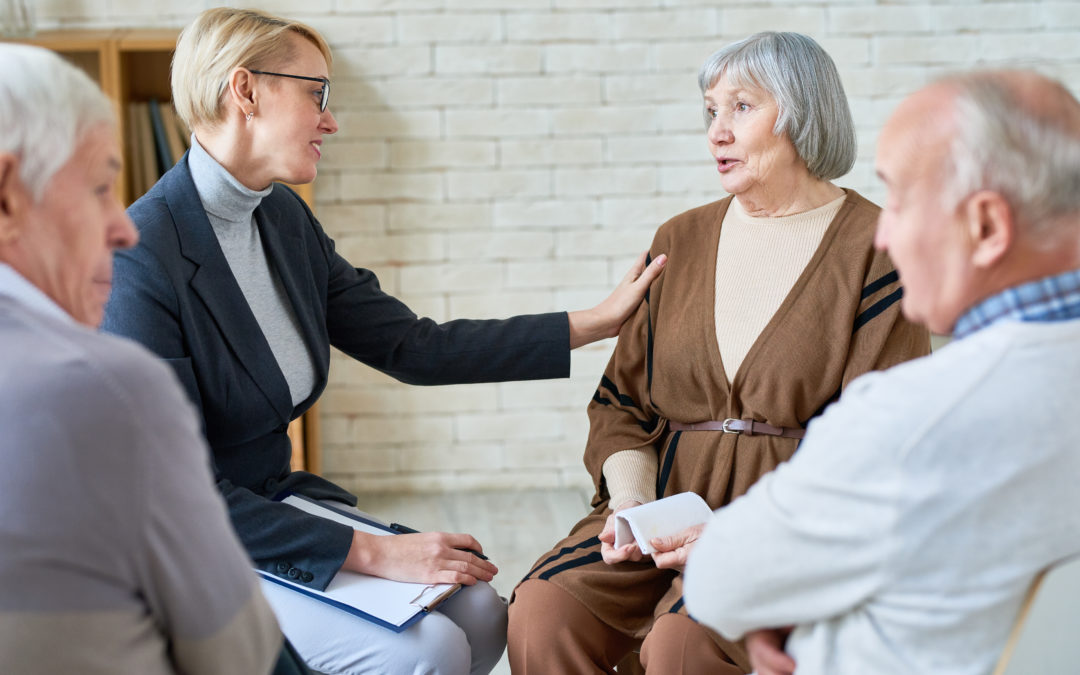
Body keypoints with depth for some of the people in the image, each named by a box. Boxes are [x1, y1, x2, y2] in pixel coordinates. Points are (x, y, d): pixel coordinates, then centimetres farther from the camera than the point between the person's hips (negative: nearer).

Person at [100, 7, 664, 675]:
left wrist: (600, 320, 4)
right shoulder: (141, 255, -22)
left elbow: (414, 347, 5)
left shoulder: (284, 219, 4)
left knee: (480, 609, -8)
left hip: (278, 501, 8)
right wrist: (373, 552, -23)